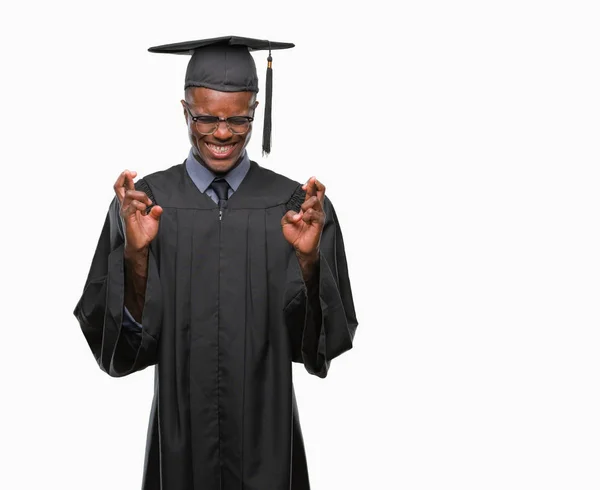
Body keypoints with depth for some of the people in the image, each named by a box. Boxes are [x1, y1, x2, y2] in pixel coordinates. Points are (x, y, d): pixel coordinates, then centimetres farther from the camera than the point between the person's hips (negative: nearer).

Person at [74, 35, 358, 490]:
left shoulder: (298, 206, -5)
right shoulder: (140, 202, -5)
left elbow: (329, 337, -8)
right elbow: (120, 346, -9)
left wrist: (309, 259, -23)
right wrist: (135, 254, -23)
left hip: (268, 440, 0)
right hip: (180, 438, 0)